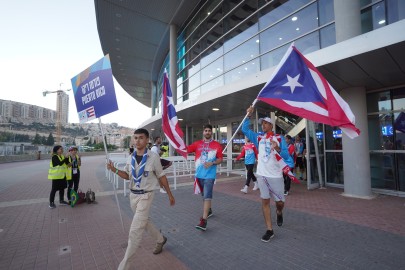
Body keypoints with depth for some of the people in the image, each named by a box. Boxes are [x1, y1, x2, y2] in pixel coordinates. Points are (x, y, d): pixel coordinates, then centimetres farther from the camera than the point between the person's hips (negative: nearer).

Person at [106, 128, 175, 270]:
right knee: (144, 221, 24)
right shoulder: (130, 158, -1)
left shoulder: (153, 157, -16)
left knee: (135, 231, -5)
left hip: (146, 196, -7)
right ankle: (160, 239, 49)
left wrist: (170, 194, 0)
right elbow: (127, 176, 11)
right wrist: (114, 169, -7)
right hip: (133, 195, 7)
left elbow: (161, 177, -6)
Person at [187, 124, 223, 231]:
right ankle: (208, 210, 43)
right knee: (204, 195, 20)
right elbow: (186, 149, -1)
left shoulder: (217, 145, -3)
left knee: (207, 196, -8)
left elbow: (220, 159, -2)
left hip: (209, 175, -4)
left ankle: (204, 220, -6)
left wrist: (212, 163, -19)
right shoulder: (197, 143, 4)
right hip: (199, 174, 4)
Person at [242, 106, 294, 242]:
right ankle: (269, 230, 17)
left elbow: (286, 156, -7)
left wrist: (278, 148, -27)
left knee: (279, 201, 10)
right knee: (265, 201, 5)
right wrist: (248, 115, -3)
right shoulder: (258, 138, 7)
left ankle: (279, 213, 45)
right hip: (262, 175, 2)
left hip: (276, 175, -2)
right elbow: (244, 129, 5)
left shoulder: (279, 138, -1)